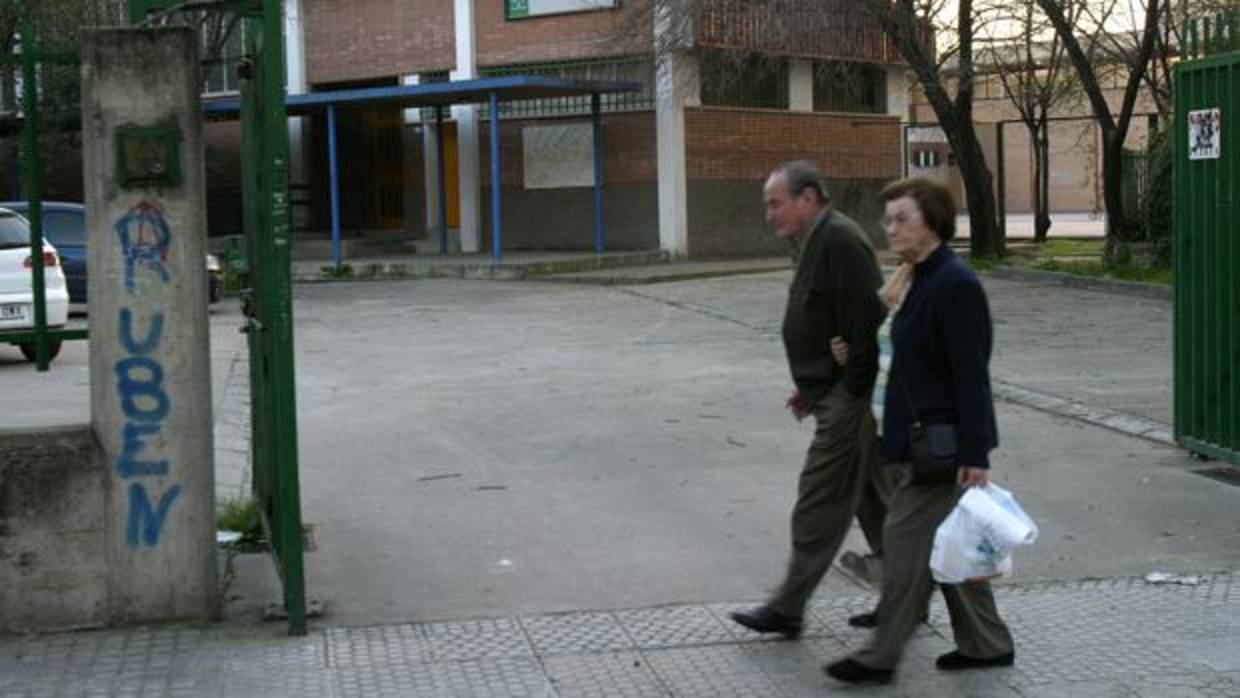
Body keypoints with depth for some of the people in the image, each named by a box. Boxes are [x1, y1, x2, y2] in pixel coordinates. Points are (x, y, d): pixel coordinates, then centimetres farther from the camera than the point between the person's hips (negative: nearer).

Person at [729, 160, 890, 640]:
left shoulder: (840, 242, -17)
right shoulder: (819, 241, 16)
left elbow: (866, 322, -23)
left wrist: (852, 393, -21)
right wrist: (812, 386, 17)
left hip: (848, 401, -11)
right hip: (840, 395, 11)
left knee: (819, 504, -4)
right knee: (876, 499, 15)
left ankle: (787, 609, 2)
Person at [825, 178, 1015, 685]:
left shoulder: (955, 285, -18)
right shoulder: (925, 281, 12)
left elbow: (971, 376, -20)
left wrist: (974, 455, -22)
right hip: (922, 440, 10)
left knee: (906, 539, -4)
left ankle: (881, 657, 4)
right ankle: (986, 643, 26)